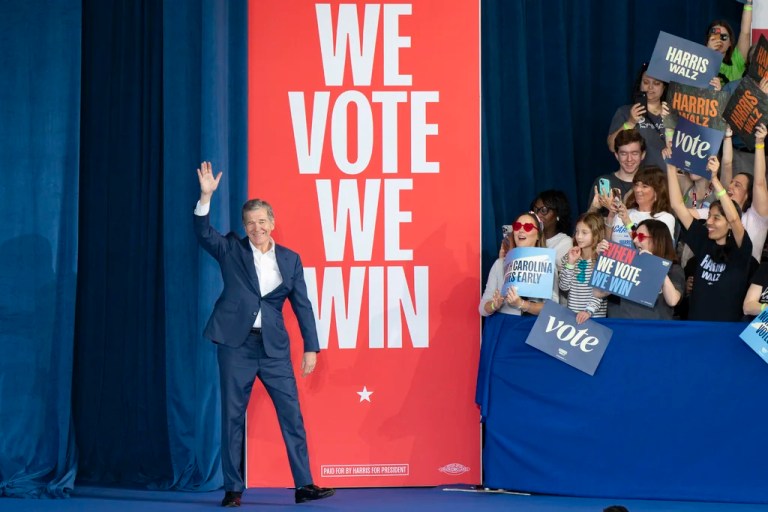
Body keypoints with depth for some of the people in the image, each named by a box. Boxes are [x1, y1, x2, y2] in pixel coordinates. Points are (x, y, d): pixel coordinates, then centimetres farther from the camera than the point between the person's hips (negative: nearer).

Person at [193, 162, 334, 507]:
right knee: (233, 417, 2)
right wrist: (206, 196, -22)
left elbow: (302, 305, 7)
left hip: (274, 348, 1)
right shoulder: (232, 250, 5)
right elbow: (203, 233, -10)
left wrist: (311, 347, 2)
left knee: (292, 415, -1)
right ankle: (233, 489, 10)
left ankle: (304, 485, 3)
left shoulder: (290, 259, 8)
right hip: (236, 344, -1)